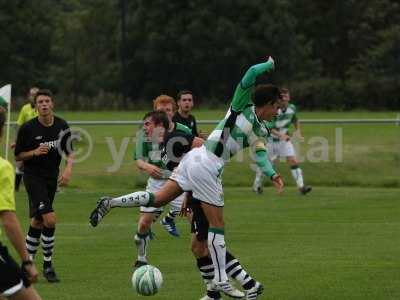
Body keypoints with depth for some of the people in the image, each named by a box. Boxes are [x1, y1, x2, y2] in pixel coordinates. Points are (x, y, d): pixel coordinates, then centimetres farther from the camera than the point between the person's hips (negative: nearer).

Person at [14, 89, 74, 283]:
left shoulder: (62, 126, -1)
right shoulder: (28, 128, -12)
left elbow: (69, 152, 8)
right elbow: (18, 156, -4)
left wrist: (68, 169, -11)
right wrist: (35, 152, -21)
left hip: (52, 178, 5)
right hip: (33, 178, -5)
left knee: (37, 222, 12)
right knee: (50, 219, -18)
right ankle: (47, 265, -6)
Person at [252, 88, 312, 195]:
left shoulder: (292, 108, -5)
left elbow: (295, 120, 17)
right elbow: (269, 128, -25)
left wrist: (298, 132, 2)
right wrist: (280, 135, -40)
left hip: (285, 139, 4)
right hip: (272, 140, -4)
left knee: (293, 161, -11)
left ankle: (301, 186, -15)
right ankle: (257, 185, 29)